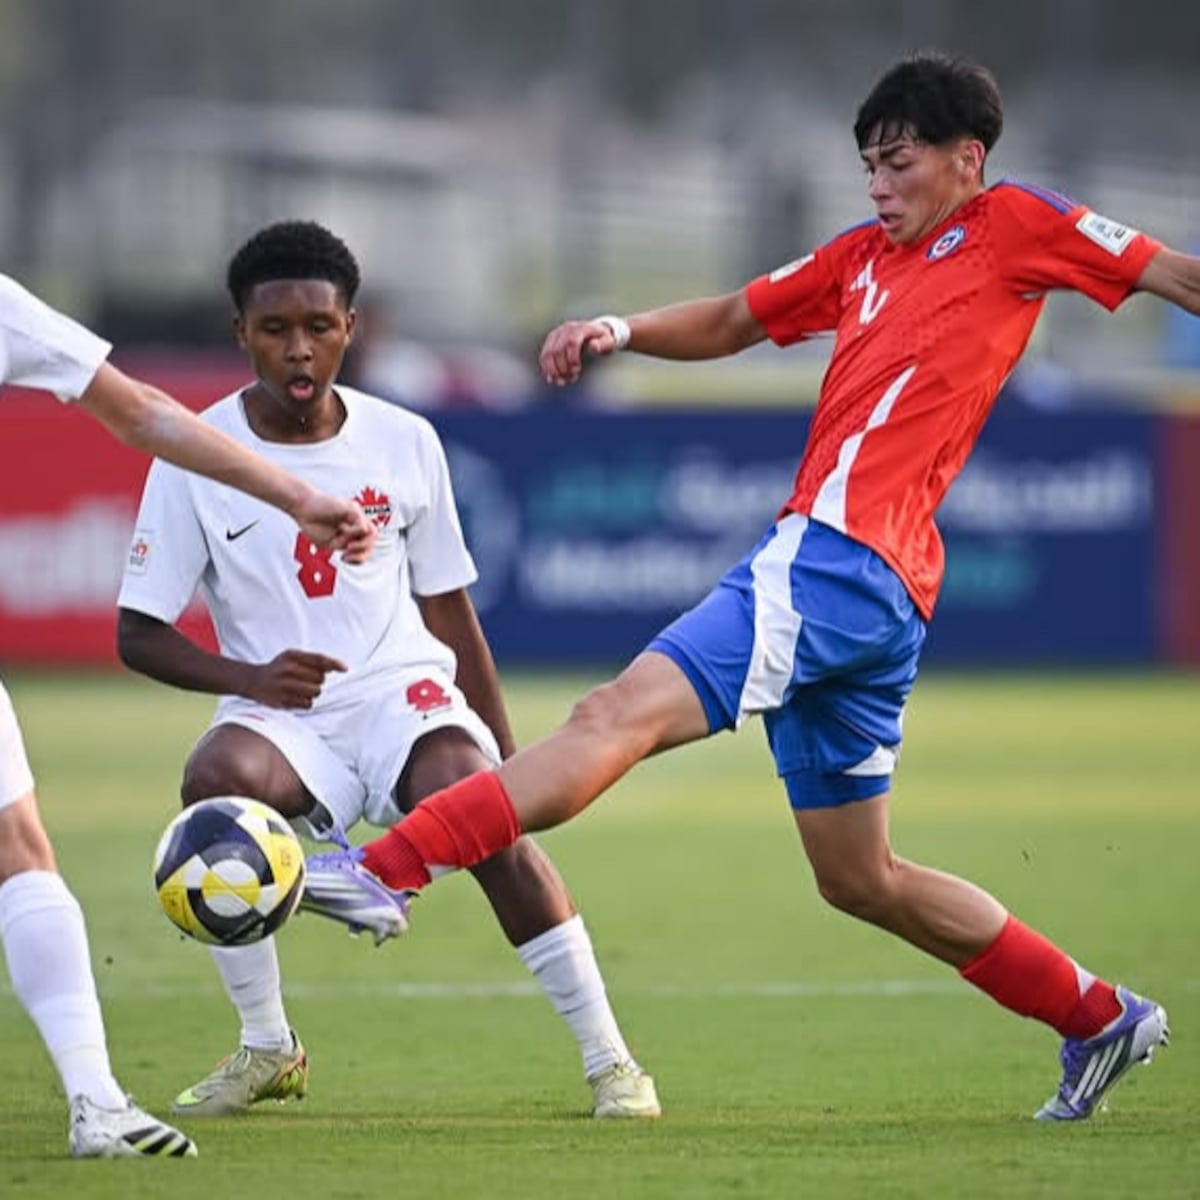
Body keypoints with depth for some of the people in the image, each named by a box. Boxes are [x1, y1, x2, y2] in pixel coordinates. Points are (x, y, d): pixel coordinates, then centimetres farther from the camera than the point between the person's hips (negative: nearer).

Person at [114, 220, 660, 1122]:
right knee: (215, 781, -34)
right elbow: (138, 633, -1)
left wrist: (507, 757, 12)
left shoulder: (403, 442, 4)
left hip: (406, 693, 0)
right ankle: (266, 1049, -14)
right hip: (280, 712, 0)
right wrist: (249, 677, -18)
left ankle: (608, 1057, -19)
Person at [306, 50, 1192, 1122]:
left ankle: (389, 867, -31)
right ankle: (1099, 1019, 25)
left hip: (842, 561, -10)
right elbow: (734, 321, 32)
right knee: (862, 881, 16)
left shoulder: (1013, 225, 4)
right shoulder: (863, 256, 24)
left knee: (622, 715, -20)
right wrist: (623, 331, 14)